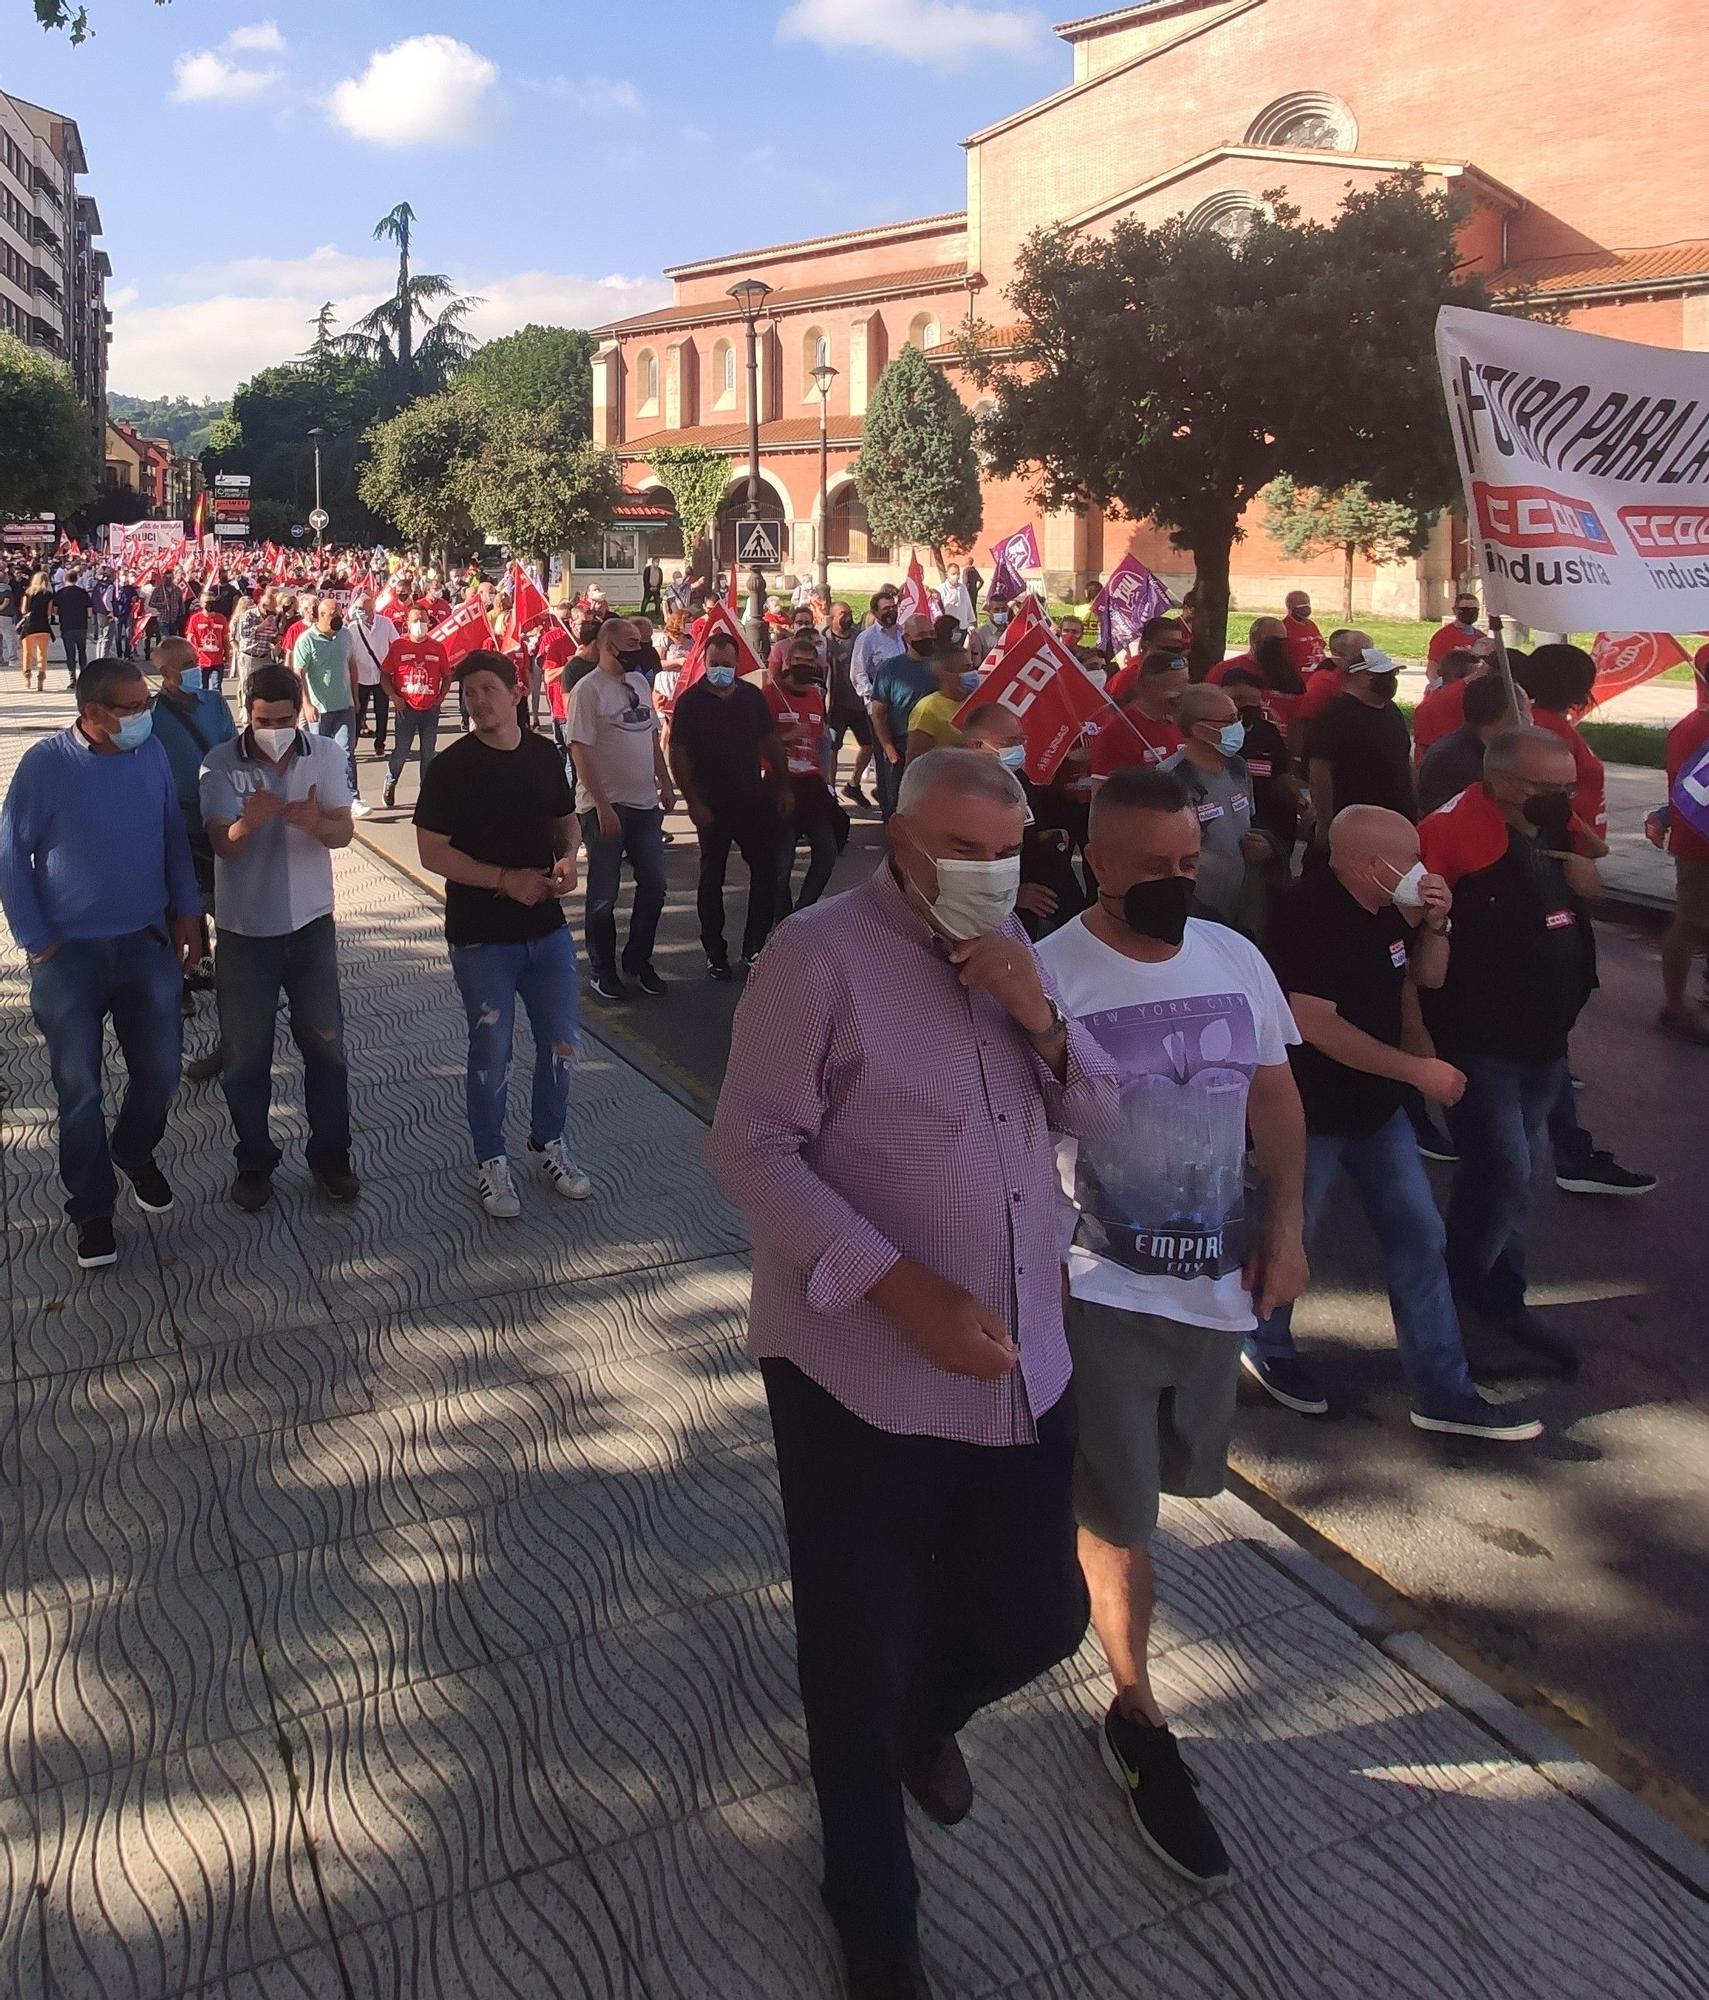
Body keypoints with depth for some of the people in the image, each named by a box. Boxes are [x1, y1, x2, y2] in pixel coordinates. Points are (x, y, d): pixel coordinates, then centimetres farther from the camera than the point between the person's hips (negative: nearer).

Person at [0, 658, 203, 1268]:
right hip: (70, 952, -3)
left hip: (148, 941, 3)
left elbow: (173, 834, 9)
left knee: (160, 1070, 9)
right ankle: (92, 1211, 20)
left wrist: (187, 910, 6)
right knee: (79, 1088, 5)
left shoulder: (151, 753, -3)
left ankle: (135, 1154, 40)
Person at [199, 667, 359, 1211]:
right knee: (245, 1055, 7)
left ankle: (330, 1155, 25)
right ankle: (254, 1162, 23)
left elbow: (344, 832, -8)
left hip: (311, 922, 1)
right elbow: (221, 844, -17)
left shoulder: (326, 754, -4)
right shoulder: (221, 763, -10)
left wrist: (315, 823, -32)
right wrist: (249, 822, -40)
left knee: (325, 1045, 9)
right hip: (244, 929, -1)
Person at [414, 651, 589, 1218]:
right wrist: (506, 879, -21)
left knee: (561, 1044, 12)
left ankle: (548, 1143, 34)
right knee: (492, 1053, 6)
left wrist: (568, 858, -6)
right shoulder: (450, 767, -11)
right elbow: (432, 852, -13)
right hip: (481, 937, -4)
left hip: (546, 928, 5)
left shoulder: (545, 755, 3)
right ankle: (490, 1160, 24)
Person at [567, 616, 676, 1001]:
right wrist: (603, 806, -20)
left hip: (645, 803, 7)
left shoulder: (639, 682, 9)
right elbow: (580, 751, -17)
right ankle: (601, 970, 19)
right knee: (604, 895, 5)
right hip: (605, 807, -7)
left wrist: (665, 783, 12)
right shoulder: (588, 689, -13)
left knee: (653, 886, 11)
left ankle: (637, 959, 28)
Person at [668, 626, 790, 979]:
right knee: (712, 877, 5)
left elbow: (770, 742, 11)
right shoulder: (690, 701, -5)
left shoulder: (752, 696, 6)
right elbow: (678, 754, -7)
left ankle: (755, 944, 16)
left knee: (766, 870, 4)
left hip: (755, 799, 4)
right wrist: (693, 802, -13)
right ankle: (714, 951, 14)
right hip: (713, 804, -3)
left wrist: (783, 787, 6)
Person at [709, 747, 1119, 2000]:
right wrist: (903, 1288, -25)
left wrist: (1043, 1020, -12)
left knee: (1037, 1619, 17)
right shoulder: (822, 956, -14)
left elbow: (1098, 1115, 9)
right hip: (864, 1379, -6)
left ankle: (922, 1716, 55)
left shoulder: (1009, 948, 8)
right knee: (861, 1659, 11)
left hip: (1022, 1369, 6)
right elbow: (753, 1147, -17)